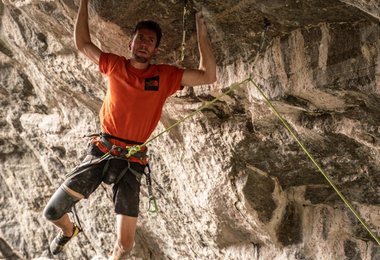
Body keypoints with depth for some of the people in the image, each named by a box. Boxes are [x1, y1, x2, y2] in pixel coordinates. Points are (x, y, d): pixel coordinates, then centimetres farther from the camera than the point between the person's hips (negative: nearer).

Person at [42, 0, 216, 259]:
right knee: (52, 212, 1)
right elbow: (82, 43, 16)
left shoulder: (165, 76, 1)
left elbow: (208, 76, -5)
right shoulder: (115, 65, 5)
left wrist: (202, 32, -10)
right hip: (100, 152, 1)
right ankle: (69, 231, 39)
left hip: (131, 162, -1)